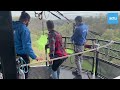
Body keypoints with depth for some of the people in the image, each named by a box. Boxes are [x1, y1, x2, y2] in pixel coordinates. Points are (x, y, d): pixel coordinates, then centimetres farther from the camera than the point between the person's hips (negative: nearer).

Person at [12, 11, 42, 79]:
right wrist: (34, 56, -28)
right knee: (25, 72, 9)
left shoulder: (16, 27, 4)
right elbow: (26, 45, -28)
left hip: (16, 53, 8)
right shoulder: (24, 29, -22)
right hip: (22, 54, -8)